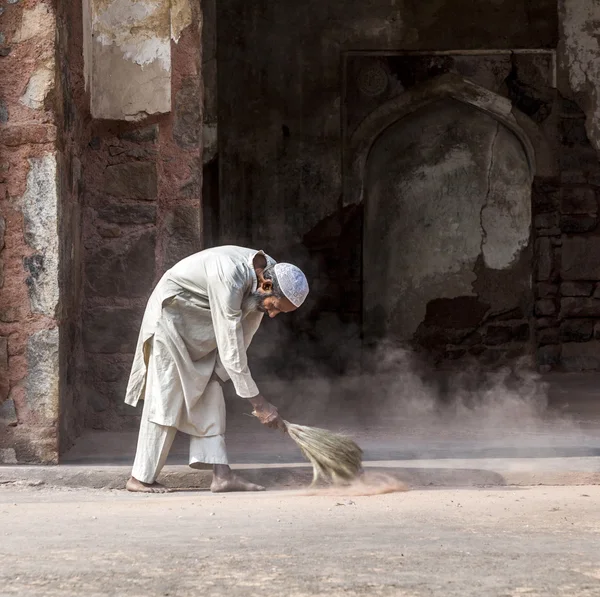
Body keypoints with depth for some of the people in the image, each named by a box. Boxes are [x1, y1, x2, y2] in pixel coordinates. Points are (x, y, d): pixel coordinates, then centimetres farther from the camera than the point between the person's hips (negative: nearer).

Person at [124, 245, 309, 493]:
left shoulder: (271, 272, -13)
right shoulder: (229, 278, -39)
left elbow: (243, 335, -5)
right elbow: (230, 347, -37)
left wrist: (218, 376, -8)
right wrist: (259, 403, -34)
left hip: (201, 326, 8)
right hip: (172, 313, -8)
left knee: (210, 394, -1)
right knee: (166, 397, -9)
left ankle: (222, 475, -7)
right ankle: (140, 478, -3)